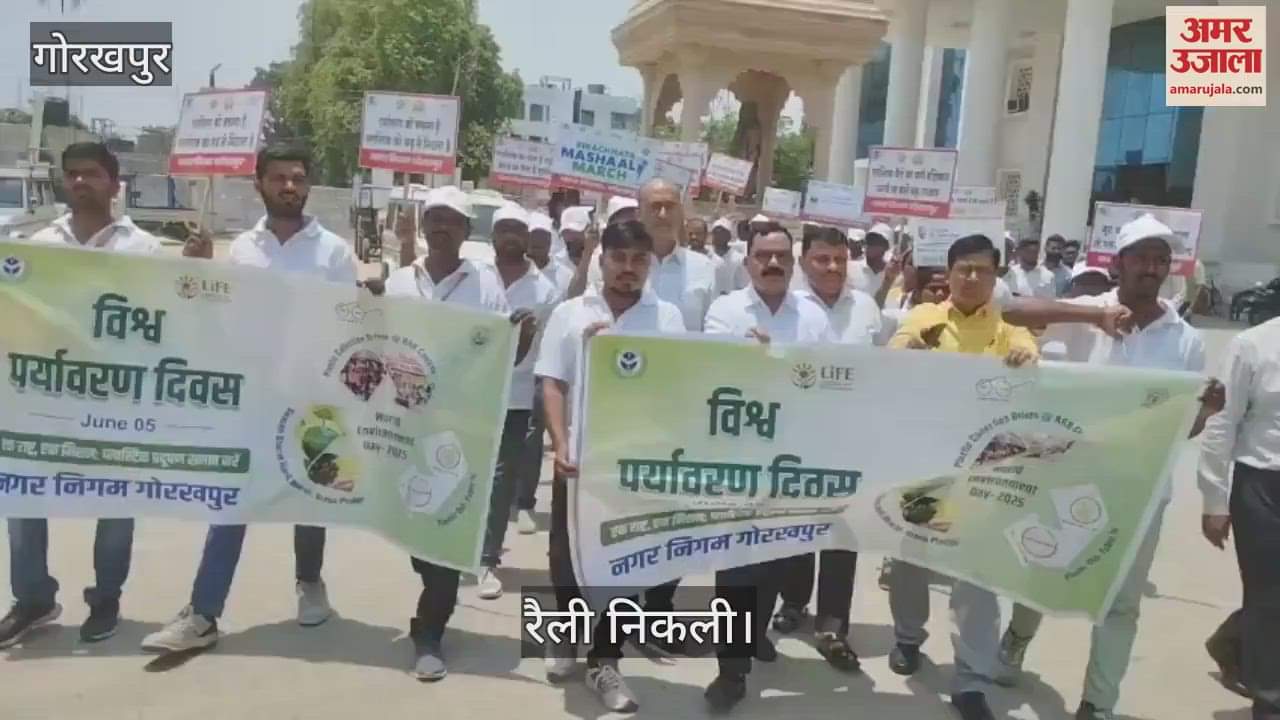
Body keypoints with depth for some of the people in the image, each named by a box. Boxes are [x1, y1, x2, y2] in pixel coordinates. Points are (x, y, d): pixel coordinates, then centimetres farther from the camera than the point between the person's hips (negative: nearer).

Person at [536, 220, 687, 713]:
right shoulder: (570, 314, 3)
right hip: (580, 455, 0)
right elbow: (552, 384, 1)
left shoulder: (668, 318, 3)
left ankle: (603, 660, 19)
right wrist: (560, 445, -10)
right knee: (567, 554, 11)